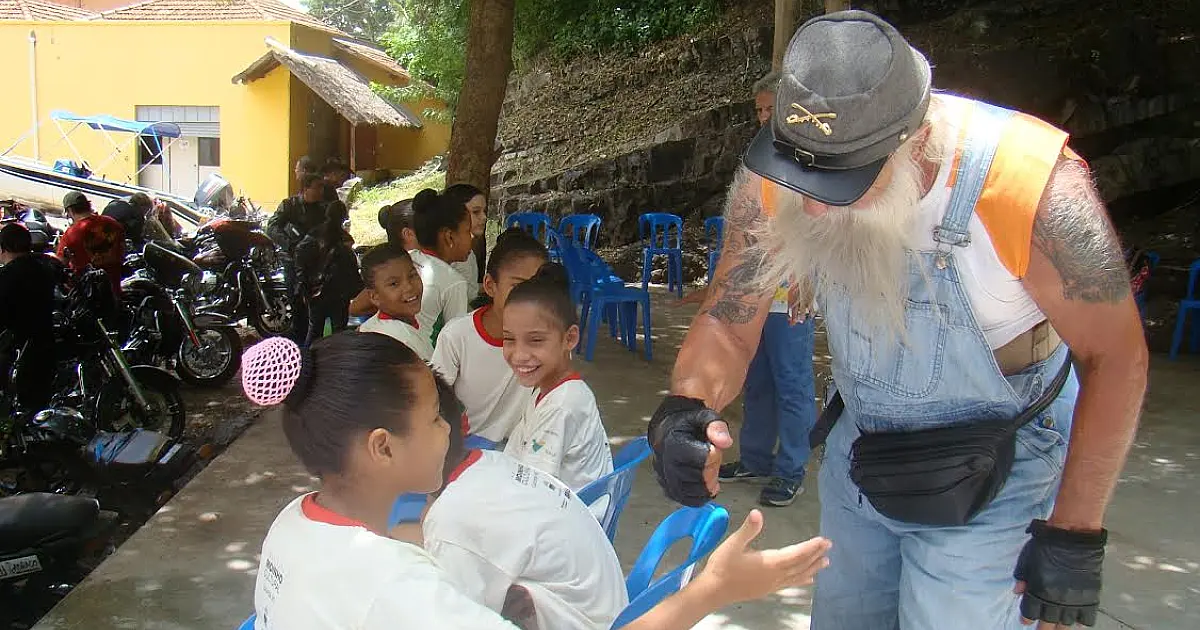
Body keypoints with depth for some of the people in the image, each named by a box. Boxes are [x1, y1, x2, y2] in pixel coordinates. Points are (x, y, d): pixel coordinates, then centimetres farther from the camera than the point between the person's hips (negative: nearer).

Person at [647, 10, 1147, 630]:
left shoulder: (1033, 184, -32)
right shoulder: (773, 182, -22)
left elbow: (1115, 355, -19)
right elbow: (728, 324, -14)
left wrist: (1074, 532, -16)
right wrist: (686, 406, -36)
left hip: (997, 467, -4)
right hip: (862, 448, 4)